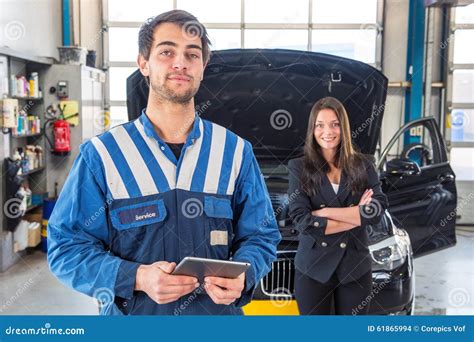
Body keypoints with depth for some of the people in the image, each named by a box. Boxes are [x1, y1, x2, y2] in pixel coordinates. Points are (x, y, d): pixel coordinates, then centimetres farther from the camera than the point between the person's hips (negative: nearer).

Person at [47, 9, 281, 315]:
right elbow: (66, 247, -8)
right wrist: (136, 278, -23)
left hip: (219, 312, 2)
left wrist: (242, 277, -18)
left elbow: (261, 236, 3)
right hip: (132, 317, -1)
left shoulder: (236, 151, -1)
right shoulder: (102, 155, -7)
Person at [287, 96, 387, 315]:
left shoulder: (362, 165, 5)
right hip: (313, 268, -1)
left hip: (355, 267, 2)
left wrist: (324, 212, -15)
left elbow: (377, 210, -9)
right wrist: (357, 216, -10)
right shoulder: (299, 168, -1)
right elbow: (301, 221, -12)